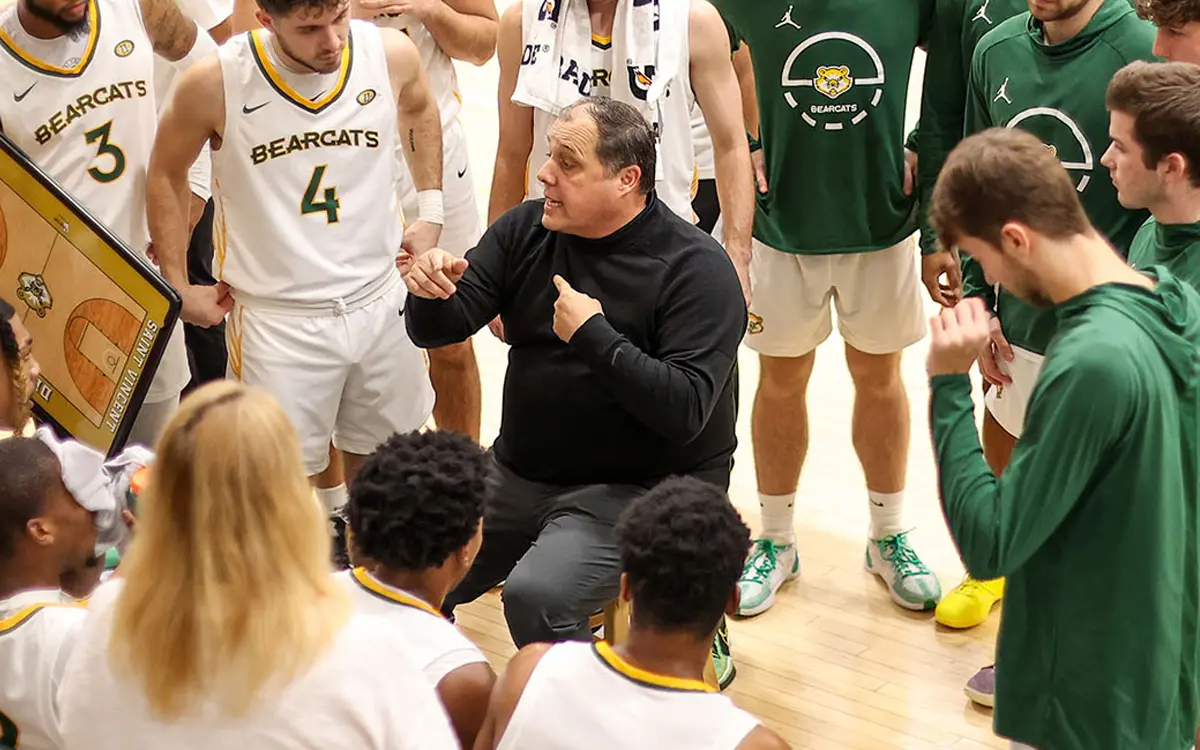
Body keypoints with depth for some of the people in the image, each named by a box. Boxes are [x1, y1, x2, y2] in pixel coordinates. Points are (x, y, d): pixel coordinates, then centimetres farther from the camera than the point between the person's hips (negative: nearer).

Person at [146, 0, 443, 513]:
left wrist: (430, 210, 10)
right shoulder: (213, 84, -18)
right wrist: (179, 287, 2)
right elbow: (166, 174, 1)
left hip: (380, 301, 3)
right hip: (277, 317, -3)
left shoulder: (392, 54, -10)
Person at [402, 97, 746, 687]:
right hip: (517, 473, 7)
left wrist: (593, 336, -25)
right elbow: (439, 330, 2)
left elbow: (686, 409, -24)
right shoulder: (527, 230, 3)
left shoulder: (695, 268, -14)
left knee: (536, 596, -31)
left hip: (639, 488, -6)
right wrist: (432, 294, -21)